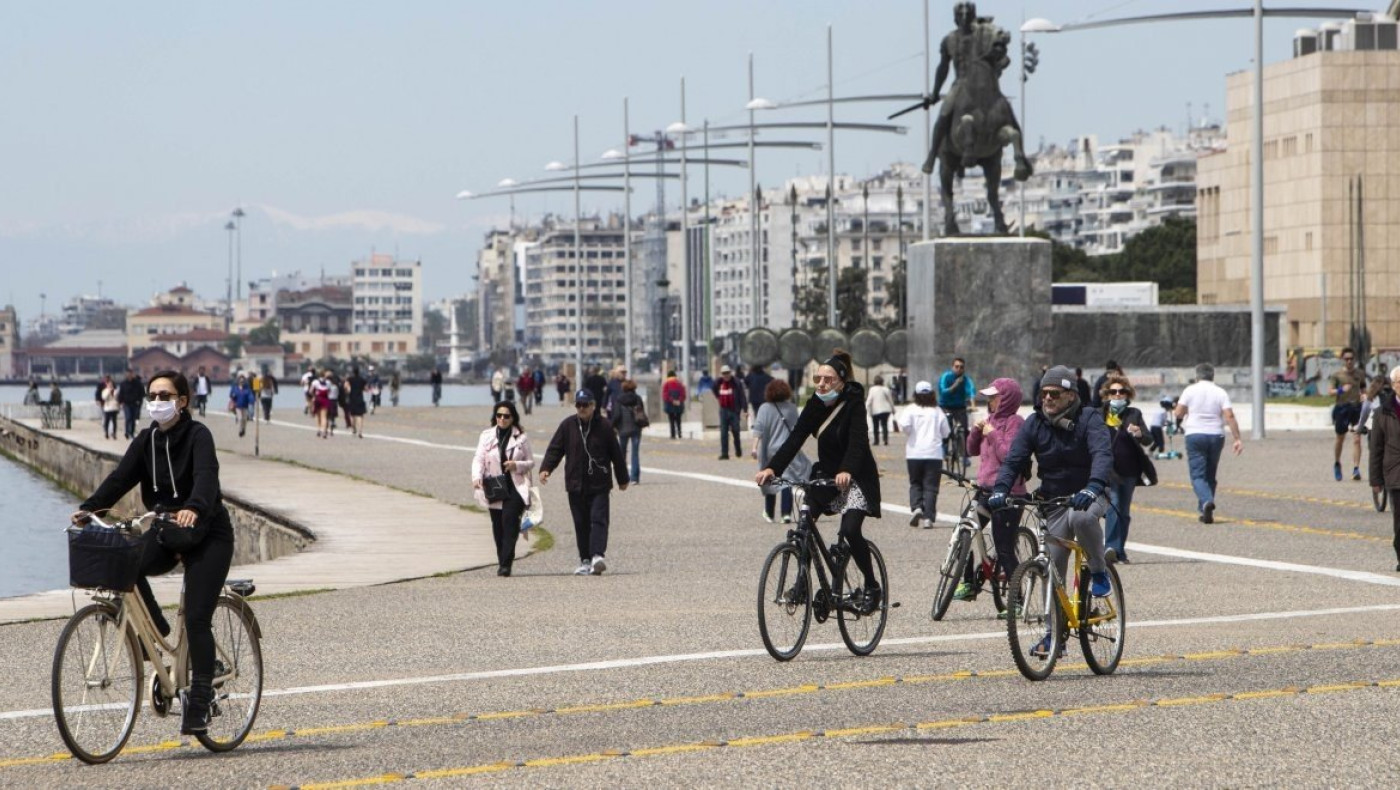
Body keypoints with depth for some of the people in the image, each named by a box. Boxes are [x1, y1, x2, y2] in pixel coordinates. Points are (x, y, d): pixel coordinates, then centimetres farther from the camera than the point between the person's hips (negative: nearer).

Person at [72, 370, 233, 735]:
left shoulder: (198, 435, -13)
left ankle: (199, 702, -4)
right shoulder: (147, 441, 4)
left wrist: (194, 508, -52)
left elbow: (206, 475, -31)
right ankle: (156, 630, -3)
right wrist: (89, 508, -25)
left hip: (207, 534, -5)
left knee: (196, 619, -13)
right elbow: (121, 477, -8)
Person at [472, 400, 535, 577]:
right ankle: (502, 562, 17)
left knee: (509, 520, -17)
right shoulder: (486, 436, 8)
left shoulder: (521, 437, 5)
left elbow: (531, 462, 9)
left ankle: (506, 563, -19)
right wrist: (477, 477, -16)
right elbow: (478, 459, 3)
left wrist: (516, 465, -12)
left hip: (515, 487, -2)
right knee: (498, 526, 6)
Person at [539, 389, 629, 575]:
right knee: (581, 523, 6)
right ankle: (585, 560, 13)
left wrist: (622, 479, 15)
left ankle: (598, 555, -24)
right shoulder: (567, 426, 4)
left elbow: (616, 453, 9)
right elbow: (555, 449, 4)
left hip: (599, 485, -2)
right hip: (576, 484, 2)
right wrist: (545, 468, -14)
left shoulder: (603, 426, 0)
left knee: (599, 519, -14)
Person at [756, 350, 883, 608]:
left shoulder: (854, 404, -17)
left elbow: (858, 441, -31)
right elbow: (795, 439, -11)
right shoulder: (815, 406, -2)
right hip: (825, 475, 6)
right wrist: (772, 468, -26)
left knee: (850, 530, -23)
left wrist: (847, 471, -50)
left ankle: (872, 585, -4)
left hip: (855, 478, -6)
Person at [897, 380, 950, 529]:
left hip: (914, 453, 0)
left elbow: (904, 425, -19)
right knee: (930, 486, 2)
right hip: (934, 454, 0)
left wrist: (909, 433, 2)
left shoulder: (911, 409, -2)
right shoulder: (938, 412, 3)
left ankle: (916, 507, -7)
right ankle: (928, 517, -6)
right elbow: (946, 433, 9)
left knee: (915, 483, 16)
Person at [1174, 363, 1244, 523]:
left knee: (1198, 475, -3)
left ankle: (1206, 501, -29)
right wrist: (1237, 439, -7)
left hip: (1194, 435, -2)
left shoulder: (1190, 391, 0)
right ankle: (1204, 511, 16)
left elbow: (1178, 413, -1)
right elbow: (1229, 416, -7)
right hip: (1216, 436, 2)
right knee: (1210, 475, 14)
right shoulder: (1220, 393, 3)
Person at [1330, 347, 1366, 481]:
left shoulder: (1360, 373, 7)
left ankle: (1356, 469, -12)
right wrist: (1341, 390, -28)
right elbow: (1330, 390, -10)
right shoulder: (1337, 375, -2)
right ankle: (1337, 464, 35)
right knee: (1340, 439, 12)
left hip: (1356, 407, 1)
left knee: (1356, 439, -10)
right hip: (1341, 407, -1)